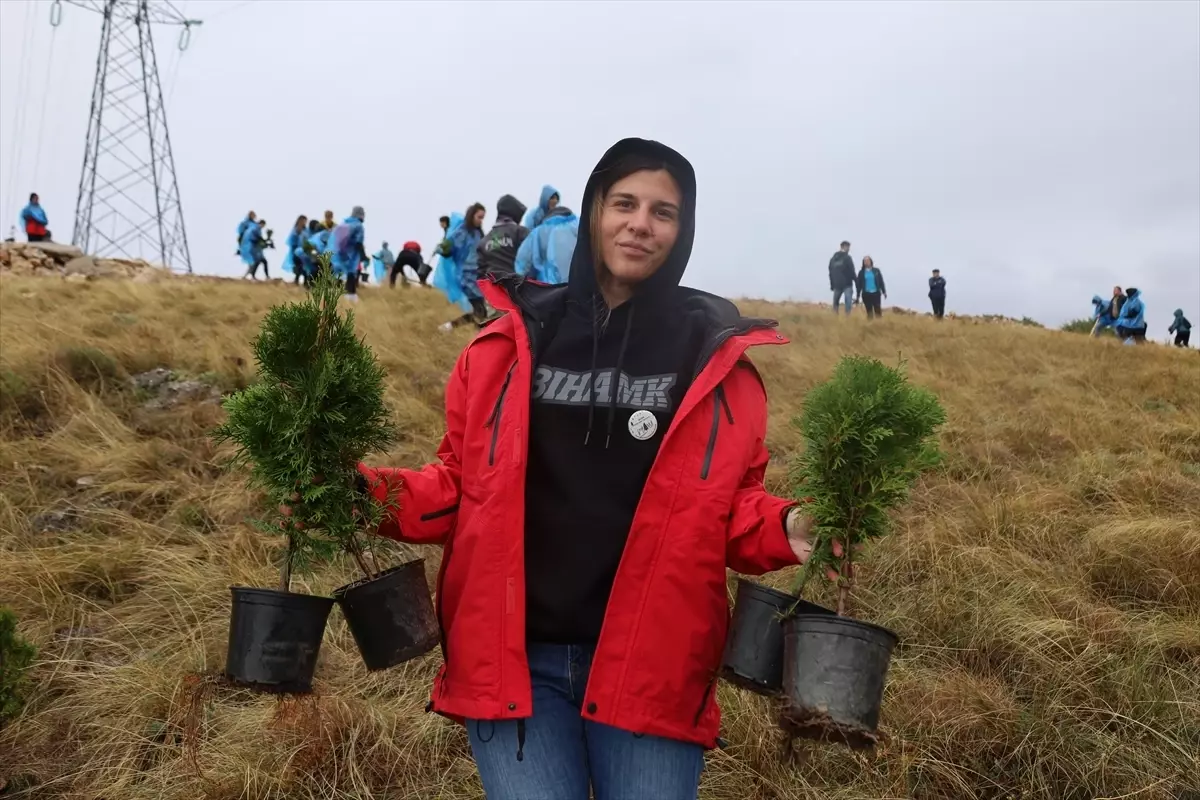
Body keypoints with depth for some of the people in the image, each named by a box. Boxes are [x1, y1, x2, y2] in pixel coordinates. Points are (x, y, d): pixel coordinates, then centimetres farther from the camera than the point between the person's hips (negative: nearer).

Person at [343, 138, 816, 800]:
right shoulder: (512, 341, 3)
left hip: (652, 666, 1)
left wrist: (788, 530, -13)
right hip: (514, 657, 0)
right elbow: (458, 484, 9)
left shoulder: (717, 358, 3)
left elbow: (737, 509, 8)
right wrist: (368, 495, -8)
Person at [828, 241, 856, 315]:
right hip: (847, 284, -6)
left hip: (837, 285, 6)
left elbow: (830, 273, 14)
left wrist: (832, 285, 19)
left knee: (835, 303, 15)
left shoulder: (833, 258, 11)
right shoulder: (847, 258, -8)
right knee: (848, 302, -8)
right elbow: (851, 271, -9)